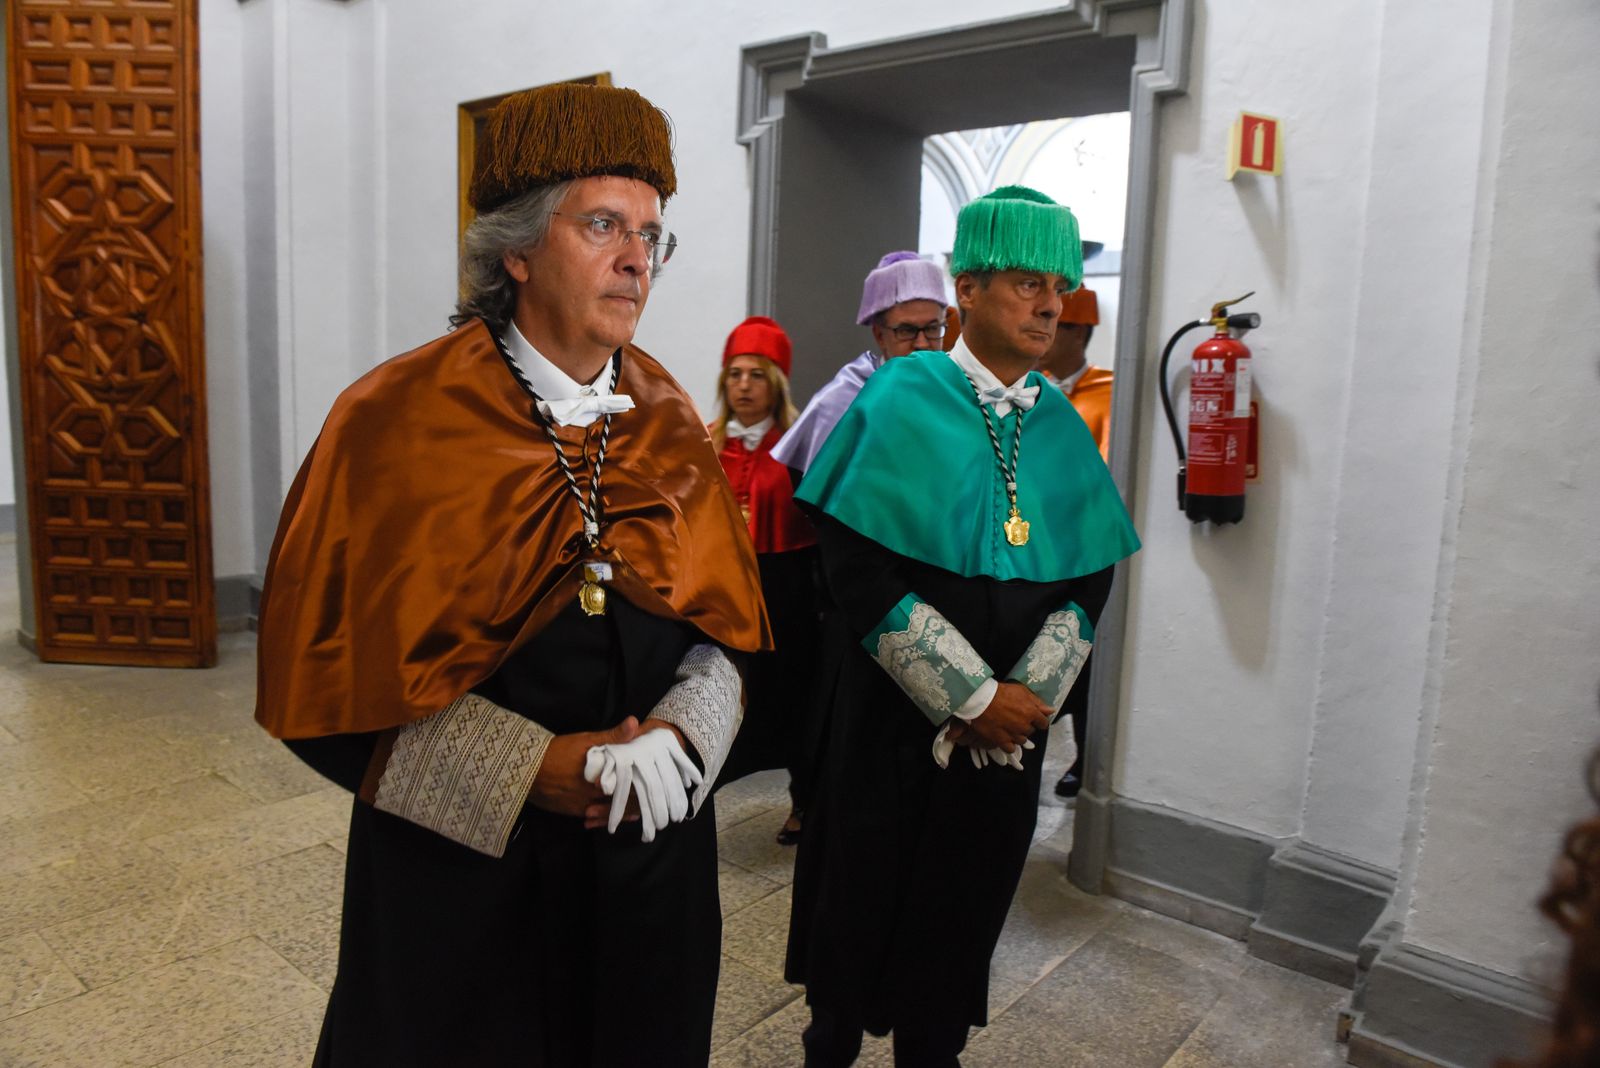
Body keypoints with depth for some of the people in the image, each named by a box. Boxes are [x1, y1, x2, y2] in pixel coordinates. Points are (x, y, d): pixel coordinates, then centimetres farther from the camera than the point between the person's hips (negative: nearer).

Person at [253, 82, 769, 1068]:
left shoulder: (667, 421, 0)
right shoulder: (403, 418, -11)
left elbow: (724, 620, 3)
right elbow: (335, 657, -11)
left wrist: (678, 734, -16)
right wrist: (533, 769, -18)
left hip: (652, 846, 4)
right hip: (459, 858, -3)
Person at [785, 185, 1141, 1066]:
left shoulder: (1060, 424, 5)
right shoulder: (903, 399, -9)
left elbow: (1090, 576, 5)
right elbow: (858, 568, -16)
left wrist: (1027, 693, -10)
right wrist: (971, 697, -17)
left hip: (1012, 721, 4)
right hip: (898, 716, -3)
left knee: (966, 895, 16)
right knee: (870, 890, 13)